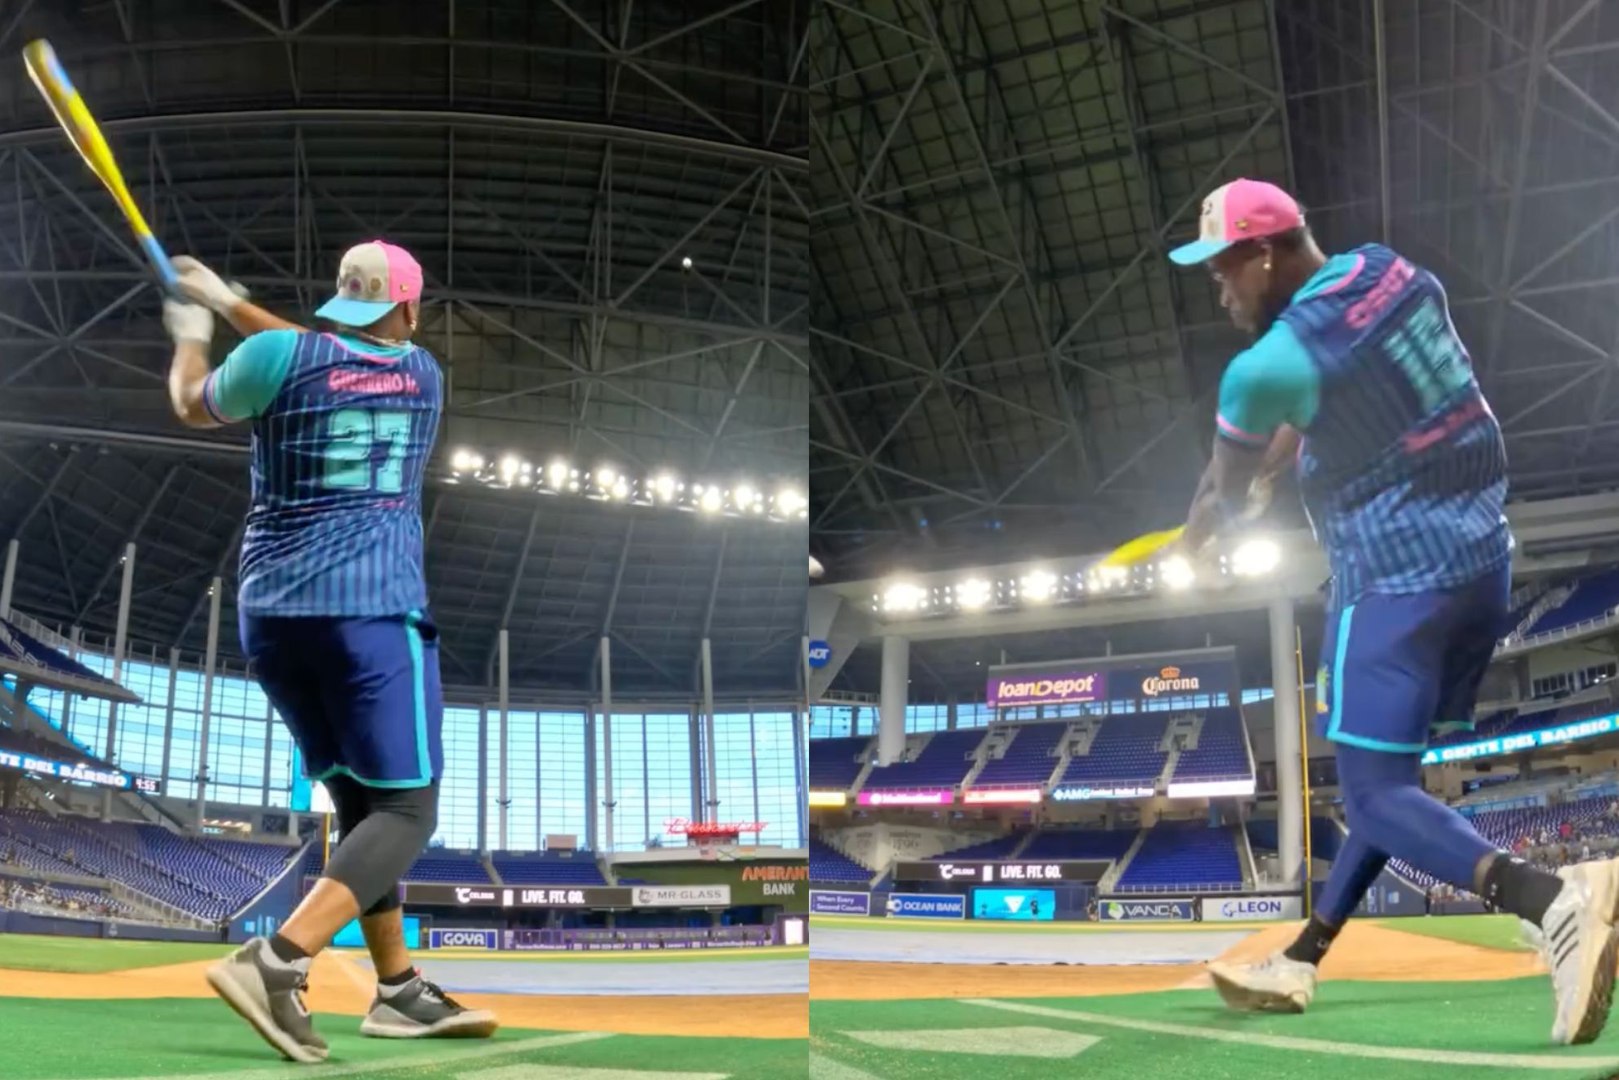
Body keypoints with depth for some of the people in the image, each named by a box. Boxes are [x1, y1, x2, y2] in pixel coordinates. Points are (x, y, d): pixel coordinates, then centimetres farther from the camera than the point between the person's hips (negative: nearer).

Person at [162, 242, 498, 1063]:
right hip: (371, 610, -4)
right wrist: (229, 303, 30)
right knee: (407, 811, -5)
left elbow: (193, 407, 20)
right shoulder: (424, 374, 9)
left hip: (271, 613, 4)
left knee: (359, 803, 15)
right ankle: (277, 962, -25)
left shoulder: (281, 356, 3)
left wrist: (192, 332, 36)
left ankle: (398, 990, 19)